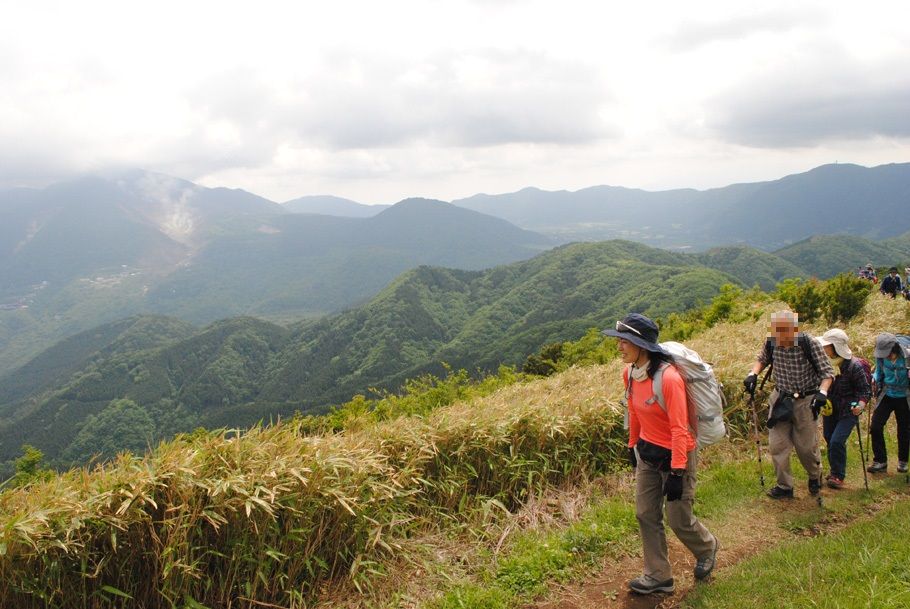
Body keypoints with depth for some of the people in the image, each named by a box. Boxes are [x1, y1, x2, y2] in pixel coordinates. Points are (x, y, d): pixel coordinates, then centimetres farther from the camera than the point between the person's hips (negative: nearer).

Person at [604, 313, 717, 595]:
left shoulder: (668, 378, -28)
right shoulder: (629, 373, -5)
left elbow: (679, 429, -25)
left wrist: (677, 472, -25)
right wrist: (633, 445, 19)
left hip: (676, 454, -7)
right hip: (647, 453, 7)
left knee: (678, 519, 6)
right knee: (646, 514, 9)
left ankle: (707, 549, 39)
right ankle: (658, 576, 24)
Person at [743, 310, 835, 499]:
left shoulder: (809, 344, -20)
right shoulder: (771, 343, -10)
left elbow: (827, 372, -15)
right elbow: (762, 359, 12)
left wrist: (822, 392, -31)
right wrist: (753, 374, -6)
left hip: (805, 401, -3)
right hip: (780, 399, 3)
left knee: (806, 446, 8)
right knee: (777, 445, 2)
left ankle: (815, 476, 38)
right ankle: (784, 486, 18)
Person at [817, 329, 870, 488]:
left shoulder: (854, 366, -19)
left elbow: (866, 389, -12)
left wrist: (861, 405, -29)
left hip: (848, 411, -6)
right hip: (829, 409, 6)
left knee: (837, 441, -14)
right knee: (829, 440, 14)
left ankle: (838, 476, 3)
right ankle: (834, 471, 35)